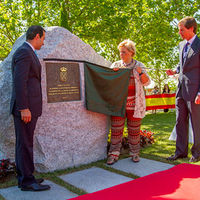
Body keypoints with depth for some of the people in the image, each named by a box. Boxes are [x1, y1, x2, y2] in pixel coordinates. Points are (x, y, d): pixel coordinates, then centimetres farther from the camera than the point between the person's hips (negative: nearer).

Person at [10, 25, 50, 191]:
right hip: (25, 108, -10)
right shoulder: (24, 52, -12)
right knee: (25, 144, -2)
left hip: (29, 107, 10)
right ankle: (27, 181, 8)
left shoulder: (28, 52, 20)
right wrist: (24, 108, -21)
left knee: (24, 143, 14)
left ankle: (24, 177, 25)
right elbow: (20, 82, -19)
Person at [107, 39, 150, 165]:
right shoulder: (115, 65, 11)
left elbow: (147, 82, 2)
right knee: (116, 129, 0)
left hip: (134, 104, -1)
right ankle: (114, 154, 8)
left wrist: (140, 72, -15)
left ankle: (134, 153, 19)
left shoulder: (139, 65, 7)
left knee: (134, 129, 5)